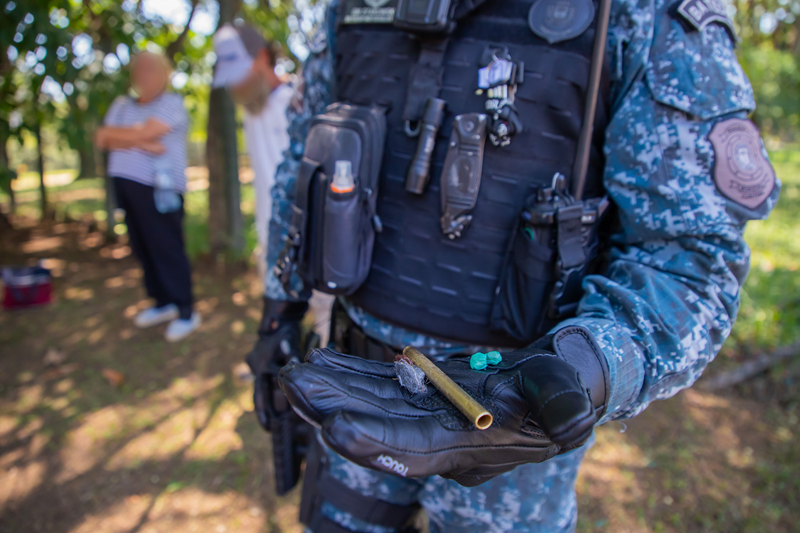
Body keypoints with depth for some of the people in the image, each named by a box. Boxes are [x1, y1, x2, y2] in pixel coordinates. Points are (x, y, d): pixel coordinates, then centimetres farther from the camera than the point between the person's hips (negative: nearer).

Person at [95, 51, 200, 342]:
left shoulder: (171, 103, -3)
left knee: (168, 248, -6)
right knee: (142, 248, 10)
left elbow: (124, 135, -13)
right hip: (125, 184, 7)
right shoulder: (122, 105, 19)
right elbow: (103, 140, 4)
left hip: (159, 189, -7)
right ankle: (163, 303, 23)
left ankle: (186, 312, 1)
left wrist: (111, 133, 4)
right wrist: (142, 143, -10)